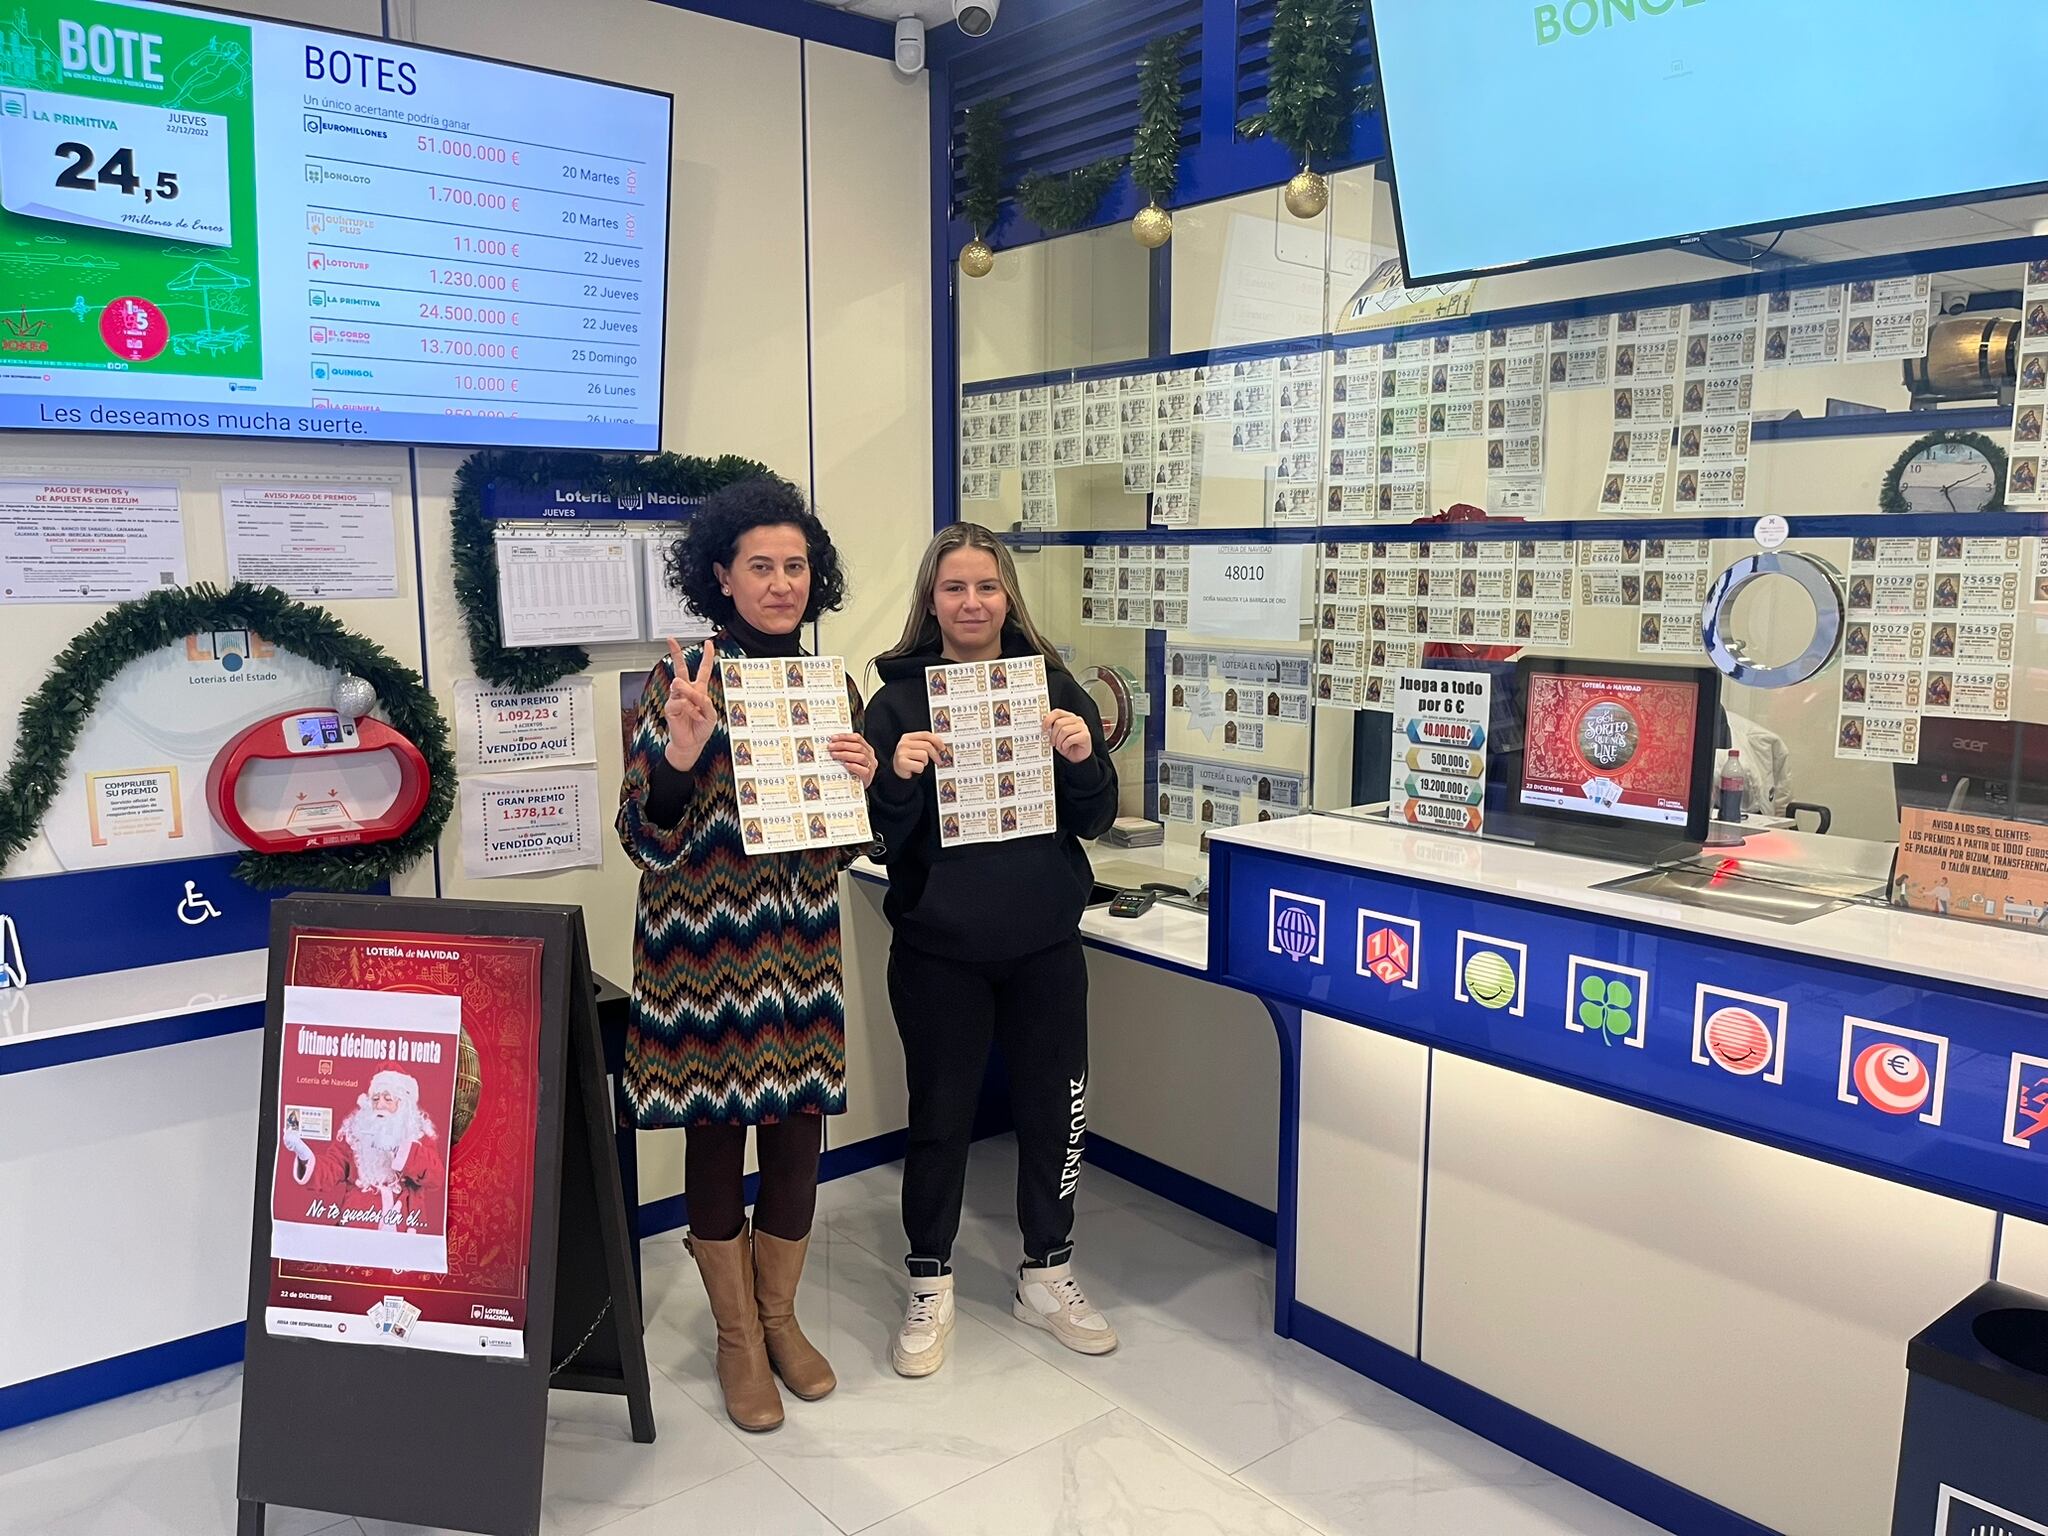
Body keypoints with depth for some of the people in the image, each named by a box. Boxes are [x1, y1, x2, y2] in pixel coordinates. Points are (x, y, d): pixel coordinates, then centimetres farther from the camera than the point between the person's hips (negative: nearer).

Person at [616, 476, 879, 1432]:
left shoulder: (831, 685, 6)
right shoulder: (679, 680, -8)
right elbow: (647, 841, -10)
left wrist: (860, 782, -9)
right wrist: (681, 750, -27)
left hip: (800, 942, 4)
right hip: (702, 942, -4)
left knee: (798, 1126, 11)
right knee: (716, 1130, 7)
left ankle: (780, 1316, 34)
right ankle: (737, 1338, 28)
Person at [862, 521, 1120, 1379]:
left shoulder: (1052, 687, 1)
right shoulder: (899, 698, -4)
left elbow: (1094, 820, 3)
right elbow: (881, 836, -4)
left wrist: (1081, 758, -17)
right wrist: (899, 776, -24)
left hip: (1045, 943, 2)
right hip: (938, 948, -2)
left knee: (1052, 1107, 13)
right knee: (940, 1114, 11)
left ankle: (1047, 1277, 34)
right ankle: (929, 1289, 30)